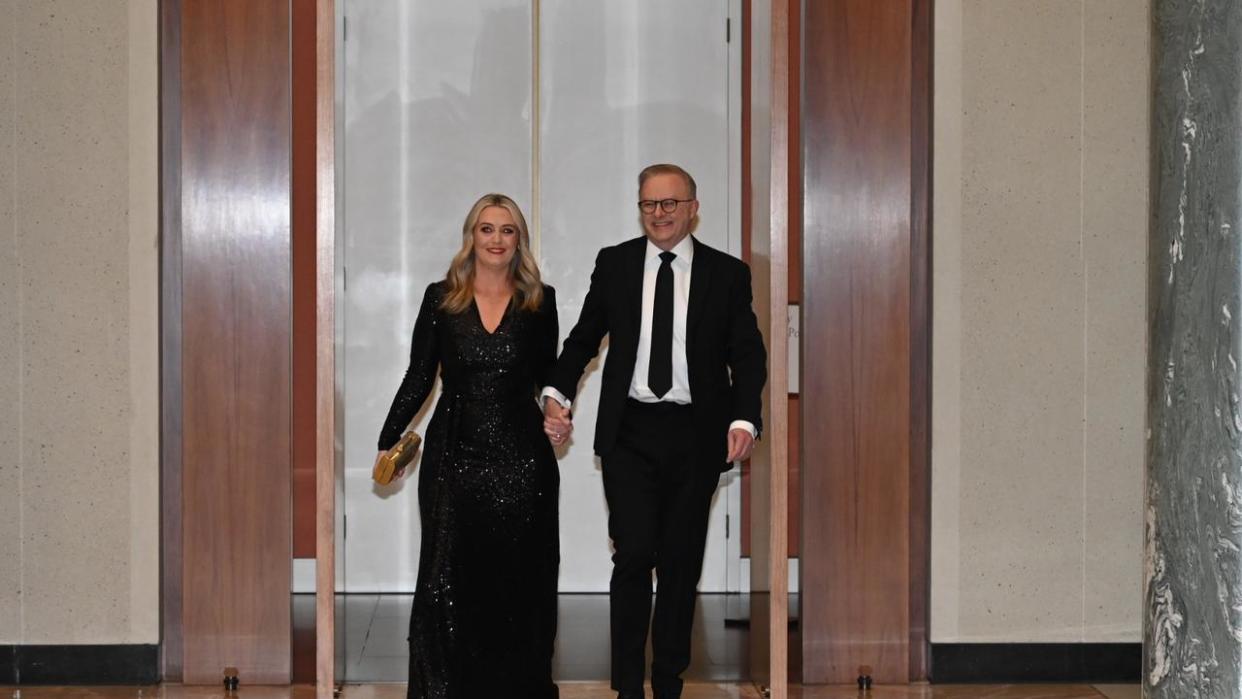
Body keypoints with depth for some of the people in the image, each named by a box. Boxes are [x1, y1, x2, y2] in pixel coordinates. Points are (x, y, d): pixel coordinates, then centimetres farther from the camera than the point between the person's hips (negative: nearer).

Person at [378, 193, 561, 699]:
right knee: (448, 580, 0)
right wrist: (388, 442, 2)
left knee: (518, 579, 4)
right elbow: (419, 377, 6)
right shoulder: (441, 299, 4)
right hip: (454, 457, 0)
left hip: (520, 458, 0)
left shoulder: (539, 302, 5)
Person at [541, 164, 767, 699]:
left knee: (681, 563, 7)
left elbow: (747, 353, 0)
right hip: (630, 431, 0)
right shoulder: (614, 264, 6)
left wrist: (743, 418, -16)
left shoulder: (726, 273, 3)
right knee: (634, 555, -8)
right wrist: (557, 393, -5)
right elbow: (584, 337, 12)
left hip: (696, 434, 0)